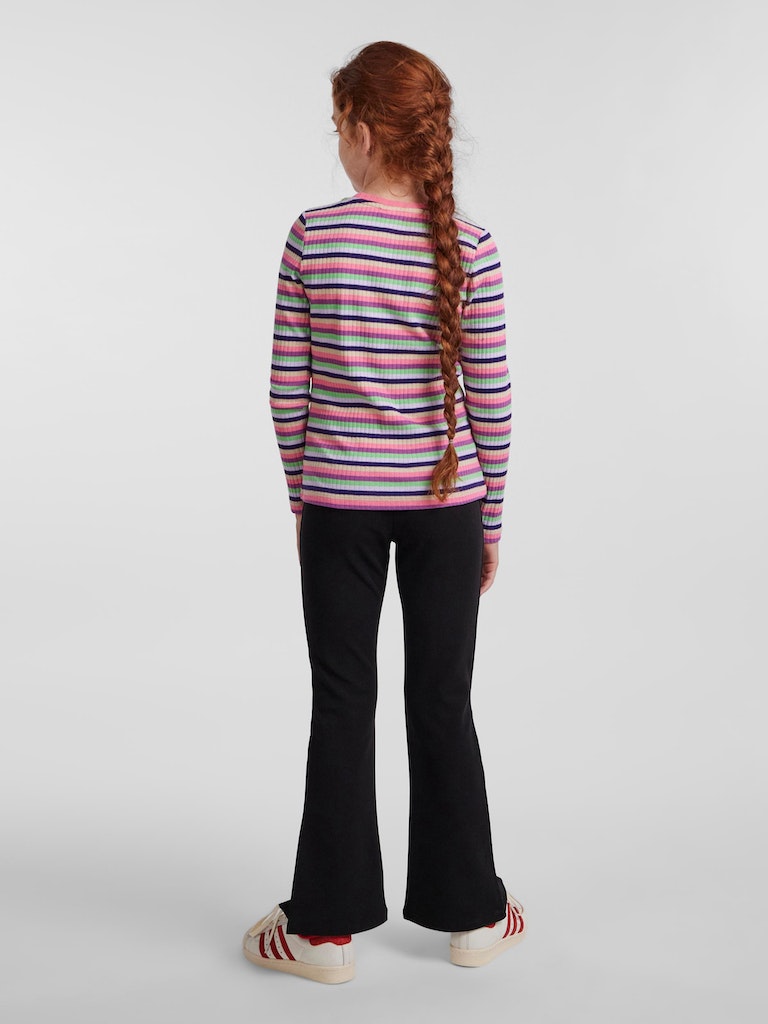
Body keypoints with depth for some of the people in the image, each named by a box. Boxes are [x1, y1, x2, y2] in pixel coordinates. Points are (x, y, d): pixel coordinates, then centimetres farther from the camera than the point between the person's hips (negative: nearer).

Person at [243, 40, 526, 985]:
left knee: (342, 704, 8)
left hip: (339, 502, -1)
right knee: (442, 701, 11)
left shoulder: (313, 237, -8)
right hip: (444, 503, 1)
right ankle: (470, 915, 24)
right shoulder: (470, 249, -6)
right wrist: (491, 518, 6)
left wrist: (302, 495, 8)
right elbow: (491, 400, -5)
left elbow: (288, 388, -5)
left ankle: (327, 926, 18)